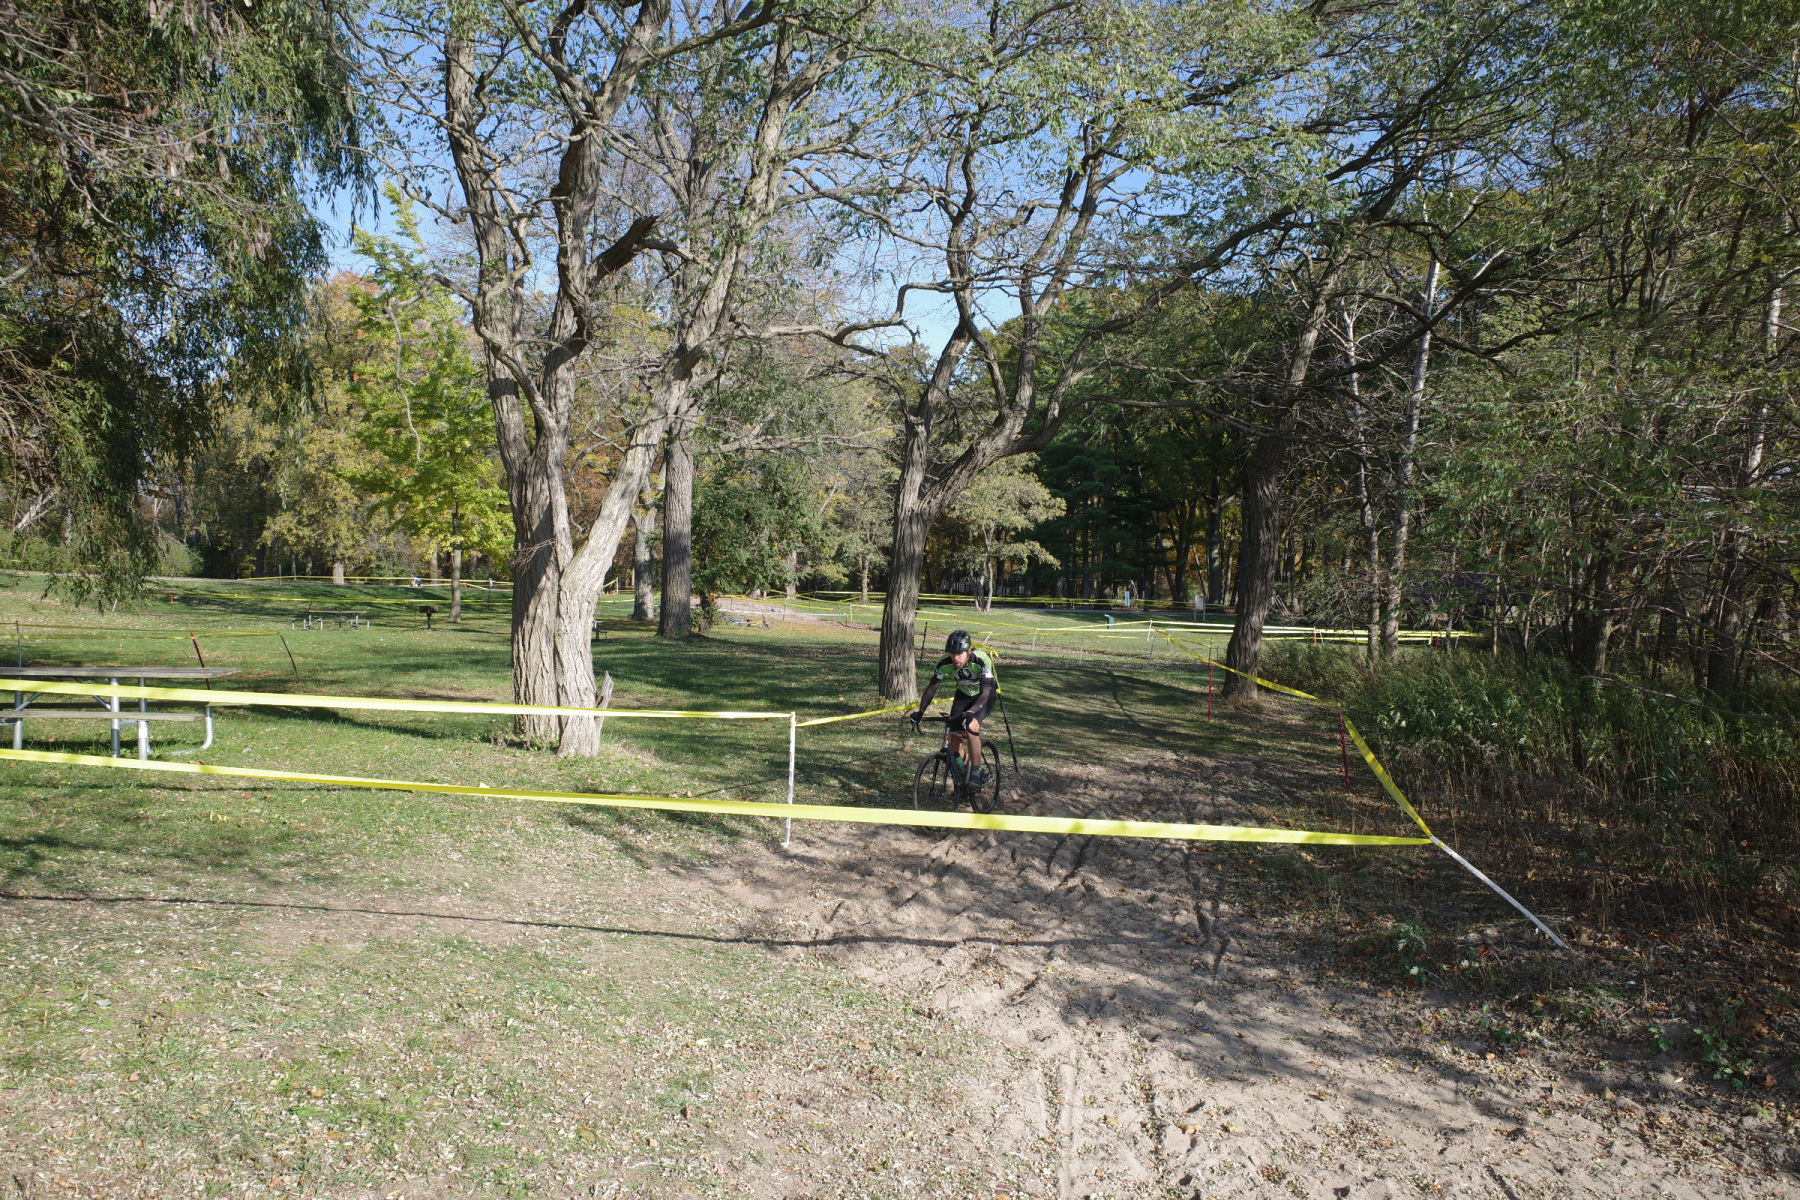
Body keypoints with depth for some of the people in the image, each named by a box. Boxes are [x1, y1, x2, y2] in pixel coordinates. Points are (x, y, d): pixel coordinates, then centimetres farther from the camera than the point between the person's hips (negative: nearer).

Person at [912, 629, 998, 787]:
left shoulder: (982, 660, -36)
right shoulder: (945, 663, -26)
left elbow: (985, 693, -40)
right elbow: (931, 688, -22)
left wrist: (970, 712, -55)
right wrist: (920, 712, -34)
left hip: (984, 695, -4)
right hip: (963, 694, 4)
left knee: (971, 728, -29)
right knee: (955, 740, -5)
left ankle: (976, 773, -18)